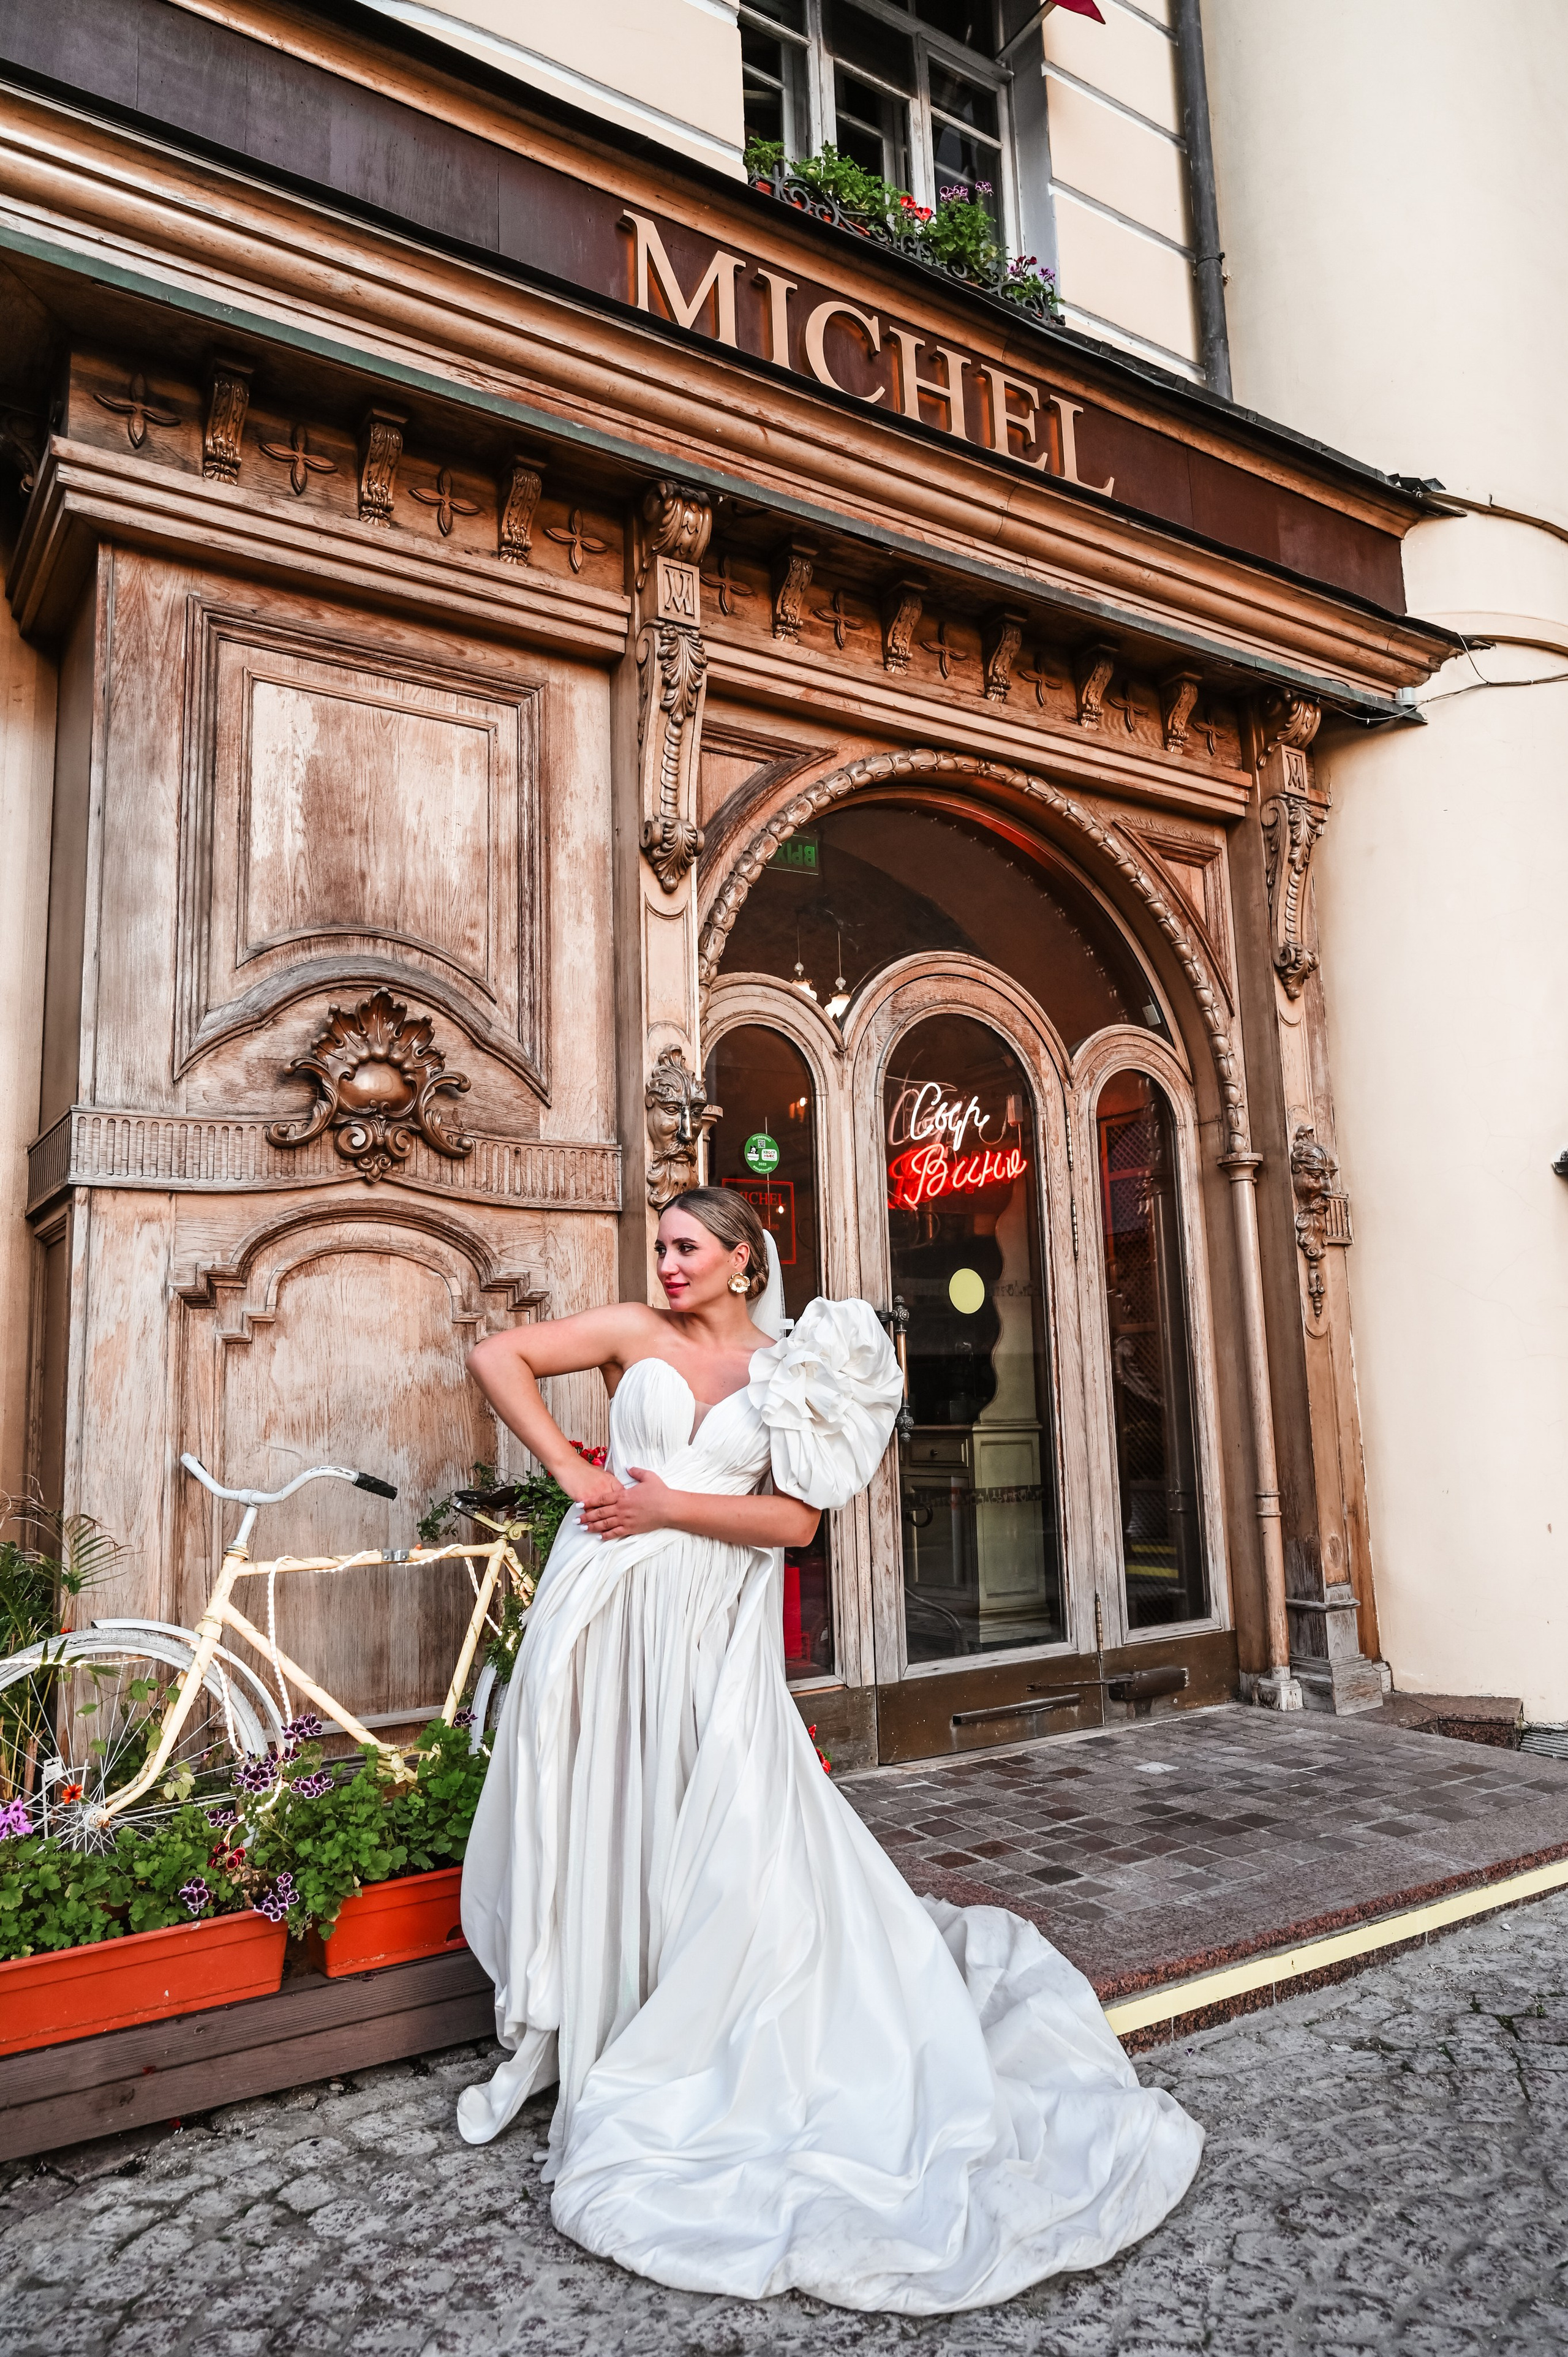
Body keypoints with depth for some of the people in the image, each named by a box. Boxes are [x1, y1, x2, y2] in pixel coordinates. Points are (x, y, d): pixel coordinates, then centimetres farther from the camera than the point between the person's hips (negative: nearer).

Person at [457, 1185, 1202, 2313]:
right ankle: (558, 2042, 25)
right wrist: (572, 1470, -8)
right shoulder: (634, 1333, 4)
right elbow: (496, 1355, -2)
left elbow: (794, 1518, -3)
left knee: (720, 1822, 1)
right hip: (611, 1606, 0)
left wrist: (669, 1507, -11)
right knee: (588, 1810, 7)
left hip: (712, 1626, 0)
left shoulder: (790, 1371, 5)